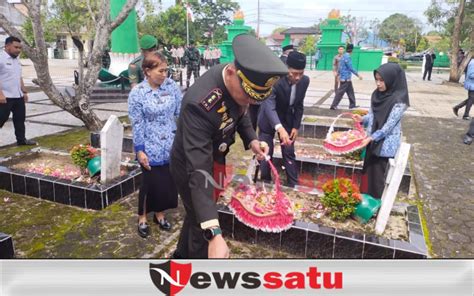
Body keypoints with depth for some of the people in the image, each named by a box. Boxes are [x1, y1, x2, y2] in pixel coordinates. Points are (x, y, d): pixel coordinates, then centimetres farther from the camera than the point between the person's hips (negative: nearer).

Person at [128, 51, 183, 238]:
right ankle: (142, 218, 30)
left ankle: (160, 214, 35)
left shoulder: (171, 86, -2)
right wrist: (140, 150, -11)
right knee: (150, 183, 8)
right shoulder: (137, 93, -11)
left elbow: (181, 112, 3)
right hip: (151, 149, -3)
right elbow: (137, 124, -10)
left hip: (171, 147, 4)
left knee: (168, 182, 13)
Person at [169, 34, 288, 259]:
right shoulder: (199, 103, -40)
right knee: (201, 227, 10)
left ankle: (182, 255, 54)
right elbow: (199, 171, -44)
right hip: (190, 166, -8)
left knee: (196, 215, 28)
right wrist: (213, 234, -48)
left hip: (216, 159, 8)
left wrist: (251, 140, -13)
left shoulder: (238, 84, -16)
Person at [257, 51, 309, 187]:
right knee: (266, 153, 4)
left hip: (288, 119, 4)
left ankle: (294, 185, 19)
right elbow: (269, 105, -44)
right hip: (269, 119, -3)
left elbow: (299, 105, 0)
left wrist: (296, 126, -4)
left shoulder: (305, 81, -14)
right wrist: (280, 128, -58)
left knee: (289, 153, 7)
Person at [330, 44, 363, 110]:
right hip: (346, 78, -10)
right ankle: (333, 105, -2)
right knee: (340, 92, -6)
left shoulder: (343, 56, 12)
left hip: (343, 77, 10)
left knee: (350, 91, 14)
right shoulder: (347, 57, -17)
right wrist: (358, 75, -15)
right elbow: (350, 68, -19)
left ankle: (352, 104, 20)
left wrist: (338, 74, 28)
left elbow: (340, 67, 19)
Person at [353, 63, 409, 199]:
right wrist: (363, 119, -8)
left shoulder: (399, 100, -18)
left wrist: (371, 138, -22)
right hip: (373, 141, 7)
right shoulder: (377, 94, 3)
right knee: (369, 172, 15)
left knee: (377, 175, 2)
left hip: (385, 144, -7)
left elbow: (389, 125, -20)